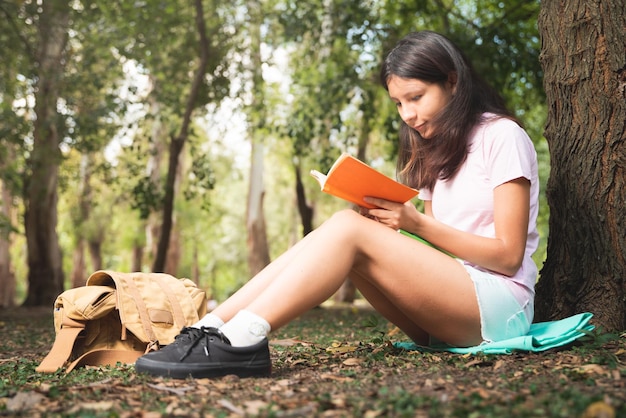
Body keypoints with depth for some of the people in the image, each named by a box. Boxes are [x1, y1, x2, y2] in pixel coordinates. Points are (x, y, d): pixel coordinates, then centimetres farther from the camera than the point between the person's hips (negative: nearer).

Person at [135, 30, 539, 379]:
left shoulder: (501, 135, -3)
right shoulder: (436, 149, 19)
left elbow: (509, 255, -9)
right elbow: (430, 252, 13)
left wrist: (415, 223, -16)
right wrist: (393, 229, -8)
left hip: (500, 304, -6)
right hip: (448, 301, 6)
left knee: (349, 227, -24)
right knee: (341, 233, -16)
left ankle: (239, 341, -36)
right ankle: (211, 327, -25)